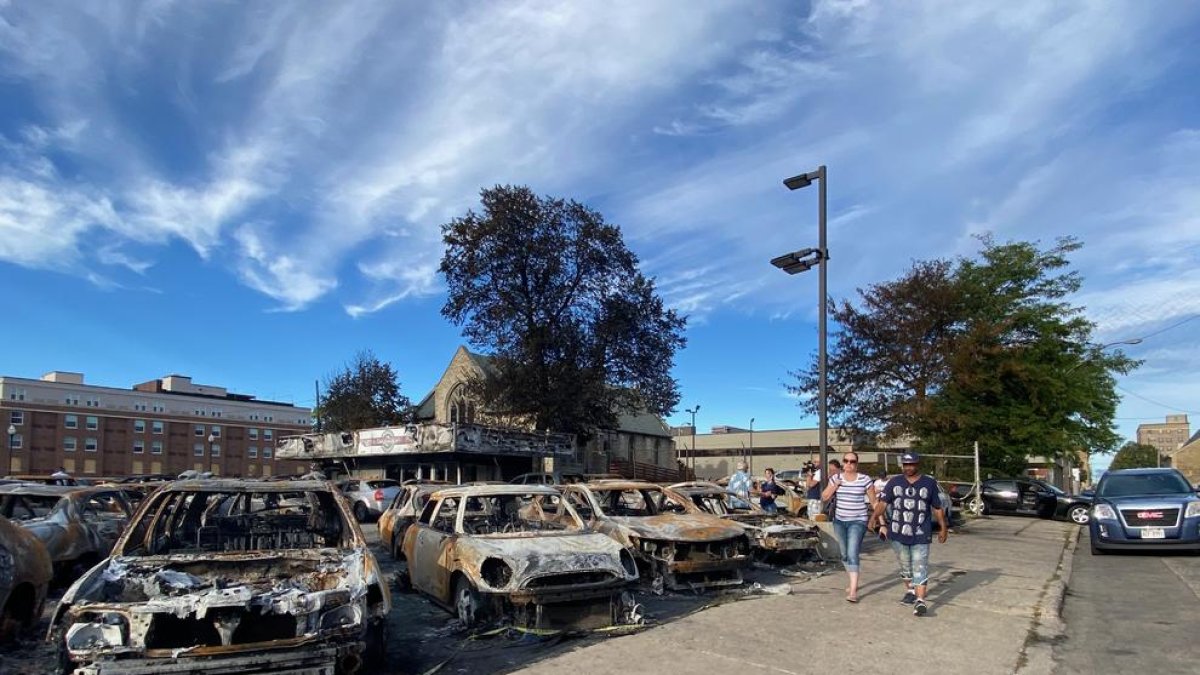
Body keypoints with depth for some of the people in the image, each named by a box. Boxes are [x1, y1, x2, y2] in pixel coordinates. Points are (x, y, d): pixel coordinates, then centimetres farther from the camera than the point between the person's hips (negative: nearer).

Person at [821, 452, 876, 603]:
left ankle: (853, 591, -16)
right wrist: (834, 486, -10)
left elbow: (874, 502, -1)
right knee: (844, 555, 14)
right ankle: (853, 582, 34)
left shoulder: (865, 480, -6)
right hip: (839, 521, 5)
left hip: (858, 521, -5)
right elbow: (824, 497, 5)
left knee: (852, 554, -16)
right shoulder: (835, 478, 3)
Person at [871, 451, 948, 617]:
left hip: (921, 535, -2)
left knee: (920, 568, -8)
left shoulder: (929, 483, 2)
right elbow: (882, 502, -6)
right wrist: (875, 516, -20)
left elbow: (937, 508, 9)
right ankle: (910, 591, 35)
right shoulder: (894, 482, 3)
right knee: (905, 566, 15)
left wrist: (943, 528, 11)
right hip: (898, 534, 2)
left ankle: (920, 601, -11)